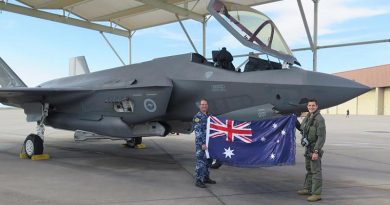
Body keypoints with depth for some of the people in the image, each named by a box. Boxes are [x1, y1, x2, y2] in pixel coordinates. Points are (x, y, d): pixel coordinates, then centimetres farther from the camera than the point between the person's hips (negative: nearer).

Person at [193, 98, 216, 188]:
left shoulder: (209, 116, 14)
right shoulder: (197, 117, -9)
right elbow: (198, 132, -15)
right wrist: (202, 144, -20)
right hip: (201, 144, -7)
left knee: (208, 162, 15)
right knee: (201, 162, -6)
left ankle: (206, 178, 27)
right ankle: (198, 181, 1)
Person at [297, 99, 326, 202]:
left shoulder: (319, 119, -17)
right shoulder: (308, 117, 10)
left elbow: (322, 137, -22)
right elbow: (302, 127, 26)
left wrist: (316, 151, -25)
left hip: (315, 148, -9)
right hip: (308, 147, 9)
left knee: (316, 171, -5)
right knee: (309, 169, 18)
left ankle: (317, 194, -1)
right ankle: (307, 189, 31)